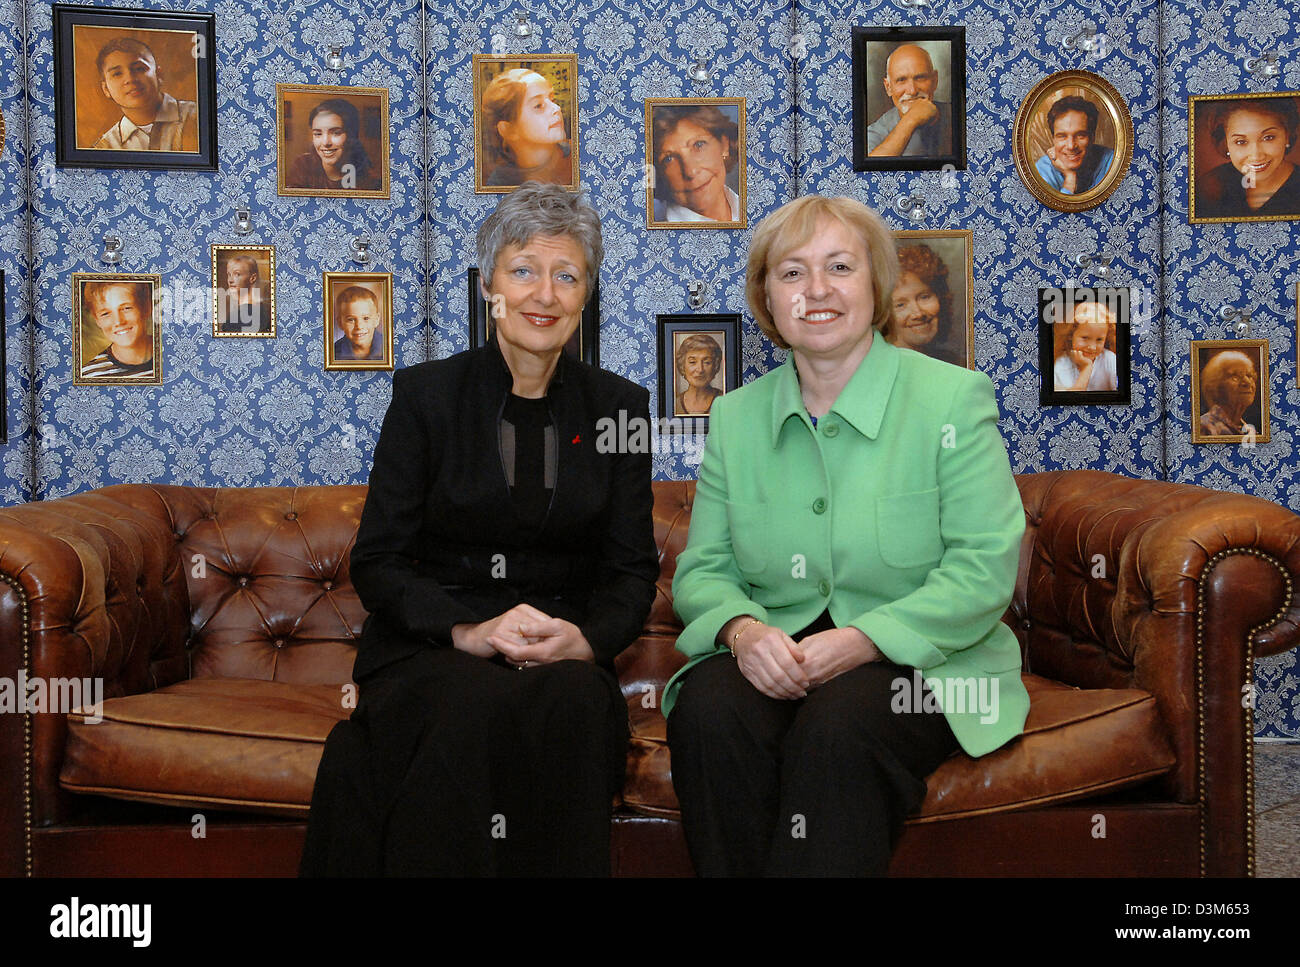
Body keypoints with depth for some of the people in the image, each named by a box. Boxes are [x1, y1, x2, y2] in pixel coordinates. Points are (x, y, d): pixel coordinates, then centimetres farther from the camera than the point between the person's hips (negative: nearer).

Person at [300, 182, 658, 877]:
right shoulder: (426, 393, 3)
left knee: (574, 704, -33)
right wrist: (467, 632, -17)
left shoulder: (618, 405, 9)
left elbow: (633, 569, 8)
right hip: (428, 648, -1)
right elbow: (376, 562, 0)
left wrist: (586, 638, -14)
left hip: (564, 655, 2)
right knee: (476, 708, -35)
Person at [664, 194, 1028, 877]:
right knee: (707, 712, -29)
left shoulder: (953, 398, -1)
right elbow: (702, 571, 10)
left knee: (838, 727, -35)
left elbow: (984, 569, -8)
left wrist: (864, 639, -21)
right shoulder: (735, 417, 12)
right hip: (771, 657, 3)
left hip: (919, 661, -3)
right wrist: (741, 629, -15)